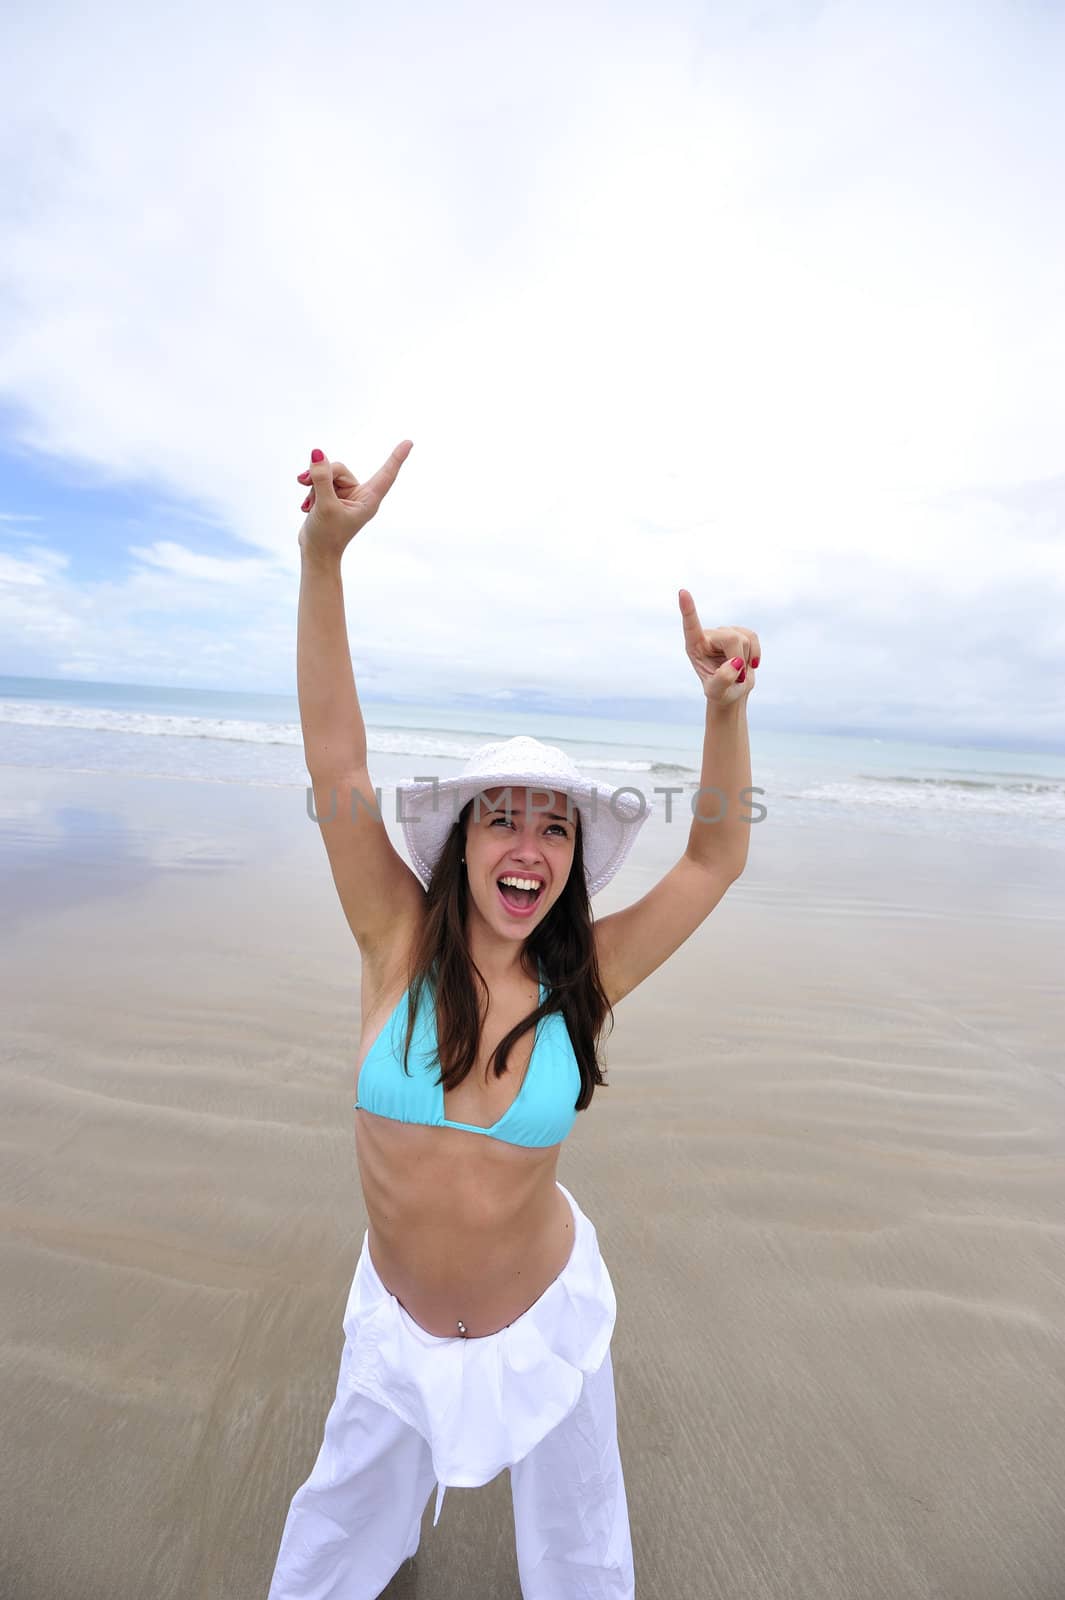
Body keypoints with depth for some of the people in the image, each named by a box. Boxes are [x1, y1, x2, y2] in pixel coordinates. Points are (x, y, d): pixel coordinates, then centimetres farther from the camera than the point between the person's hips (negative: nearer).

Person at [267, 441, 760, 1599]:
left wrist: (724, 707, -29)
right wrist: (324, 553, -36)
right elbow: (337, 769, -30)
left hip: (544, 1315, 0)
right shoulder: (401, 947, -23)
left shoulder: (581, 982, -20)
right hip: (396, 1319, 1)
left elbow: (717, 859, -16)